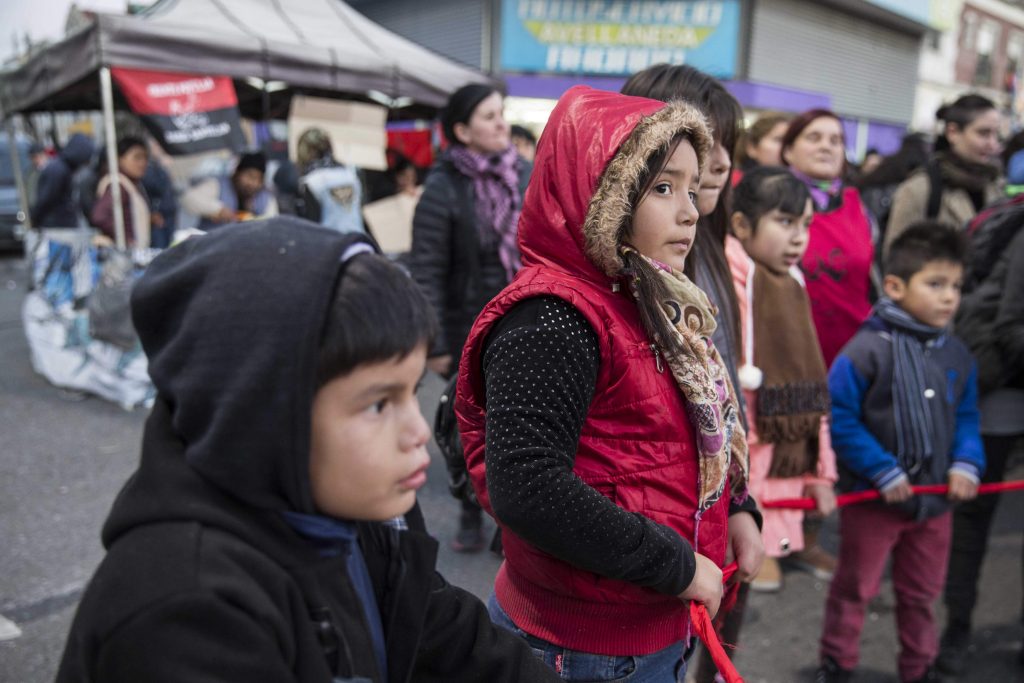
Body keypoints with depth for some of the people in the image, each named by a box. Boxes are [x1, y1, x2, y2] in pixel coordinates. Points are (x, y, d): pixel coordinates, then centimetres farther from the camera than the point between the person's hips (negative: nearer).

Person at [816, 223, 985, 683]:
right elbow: (839, 420, -19)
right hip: (872, 499, -5)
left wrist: (967, 464, -6)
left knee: (921, 593, 21)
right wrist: (883, 473, -18)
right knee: (854, 588, 11)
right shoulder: (866, 350, -19)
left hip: (935, 499, 5)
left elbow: (966, 416, 10)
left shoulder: (957, 356, 1)